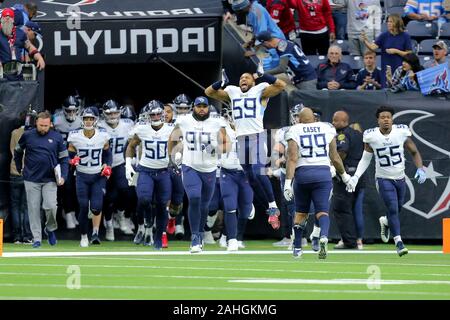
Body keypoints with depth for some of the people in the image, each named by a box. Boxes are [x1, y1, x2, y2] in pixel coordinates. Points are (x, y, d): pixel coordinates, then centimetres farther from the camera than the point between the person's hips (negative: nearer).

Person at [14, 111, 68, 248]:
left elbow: (64, 158, 5)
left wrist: (63, 176, -7)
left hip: (50, 180, -1)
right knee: (33, 209, 1)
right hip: (31, 179, 1)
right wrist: (19, 168, 14)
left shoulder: (57, 138, 1)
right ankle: (36, 238, 8)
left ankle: (50, 229, 14)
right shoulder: (27, 135, 2)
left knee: (50, 206, -13)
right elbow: (18, 152, 18)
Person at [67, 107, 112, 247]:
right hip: (82, 176, 0)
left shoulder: (102, 135, -6)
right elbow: (69, 155, 3)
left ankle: (95, 233, 1)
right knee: (83, 208, -1)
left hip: (99, 176, 0)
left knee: (96, 206, -15)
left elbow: (107, 153, 9)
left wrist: (107, 166, -6)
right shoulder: (75, 136, -8)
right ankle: (84, 236, 15)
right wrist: (72, 160, -18)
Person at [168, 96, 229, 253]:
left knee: (204, 205, 12)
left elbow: (226, 145, 3)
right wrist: (173, 155, 11)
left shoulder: (217, 124, -1)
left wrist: (216, 149, -16)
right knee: (194, 199, -21)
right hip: (190, 168, -2)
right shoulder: (183, 123, -1)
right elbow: (173, 140, 16)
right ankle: (195, 238, -16)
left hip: (210, 170, 2)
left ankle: (199, 236, 33)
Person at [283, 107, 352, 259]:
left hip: (303, 172, 0)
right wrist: (344, 175, 26)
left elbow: (292, 158, -8)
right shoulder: (327, 129, 9)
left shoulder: (294, 131, 2)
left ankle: (297, 248, 20)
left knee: (301, 211, 16)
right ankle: (324, 236, -30)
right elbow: (334, 157, 12)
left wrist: (288, 182, -11)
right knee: (322, 210, 1)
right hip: (323, 172, 0)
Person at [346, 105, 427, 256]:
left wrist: (420, 169, -14)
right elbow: (366, 159, 1)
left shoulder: (401, 132, -10)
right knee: (392, 208, -15)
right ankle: (399, 242, -10)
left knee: (398, 209, 15)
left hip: (400, 177, 3)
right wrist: (355, 177, -9)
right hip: (384, 179, -3)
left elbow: (414, 152, 1)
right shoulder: (371, 136, -11)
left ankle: (385, 222, 50)